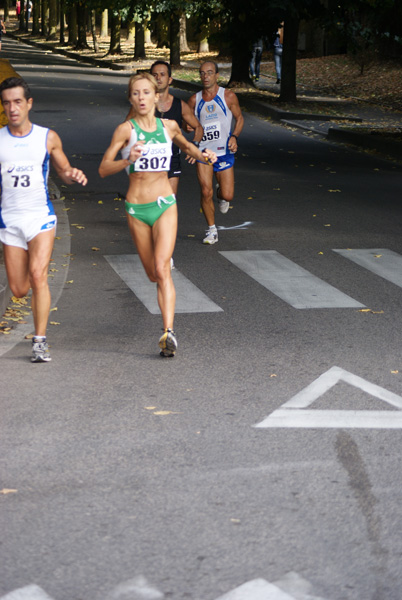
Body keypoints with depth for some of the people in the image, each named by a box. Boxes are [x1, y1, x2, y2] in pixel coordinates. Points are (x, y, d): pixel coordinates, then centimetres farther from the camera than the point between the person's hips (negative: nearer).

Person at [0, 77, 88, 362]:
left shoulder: (48, 138, 1)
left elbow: (64, 170, 11)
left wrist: (74, 175, -11)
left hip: (41, 216, -2)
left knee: (38, 276, -20)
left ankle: (40, 340, -13)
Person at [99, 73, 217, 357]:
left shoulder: (169, 127, 2)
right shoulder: (125, 129, -7)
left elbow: (186, 145, 26)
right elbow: (103, 169, -12)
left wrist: (202, 155, 6)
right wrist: (128, 160, -29)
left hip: (165, 205, 0)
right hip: (137, 208, 0)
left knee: (162, 269, -15)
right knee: (152, 273, 10)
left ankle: (169, 332, -21)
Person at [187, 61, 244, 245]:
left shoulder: (228, 96, -3)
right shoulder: (194, 100, 3)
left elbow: (239, 118, 6)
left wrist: (234, 136, -10)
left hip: (224, 151, -1)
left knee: (228, 196, -3)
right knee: (206, 193, -9)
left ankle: (221, 194, 36)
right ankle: (211, 231, 7)